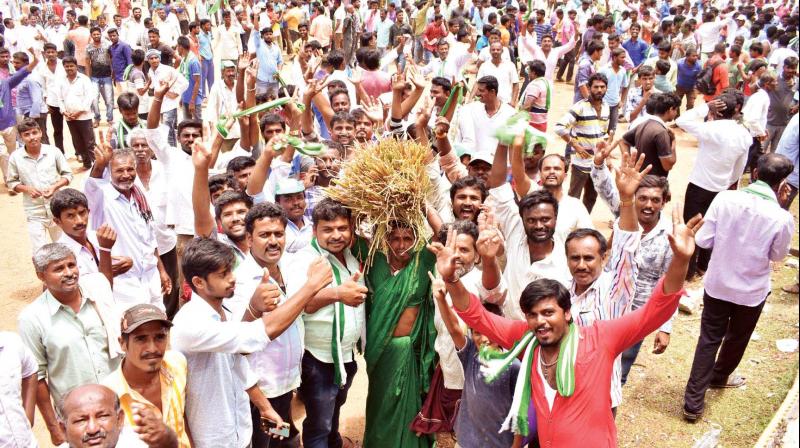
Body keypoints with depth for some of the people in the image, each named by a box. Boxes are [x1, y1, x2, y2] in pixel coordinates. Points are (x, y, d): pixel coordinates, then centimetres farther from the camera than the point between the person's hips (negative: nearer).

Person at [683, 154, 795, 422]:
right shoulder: (782, 218, -21)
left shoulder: (725, 198, -17)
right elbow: (777, 256, -3)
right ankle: (719, 377, 51)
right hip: (751, 292, -1)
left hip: (717, 285, 1)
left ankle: (693, 402, 14)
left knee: (709, 339, 14)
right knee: (736, 338, 25)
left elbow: (703, 240, -11)